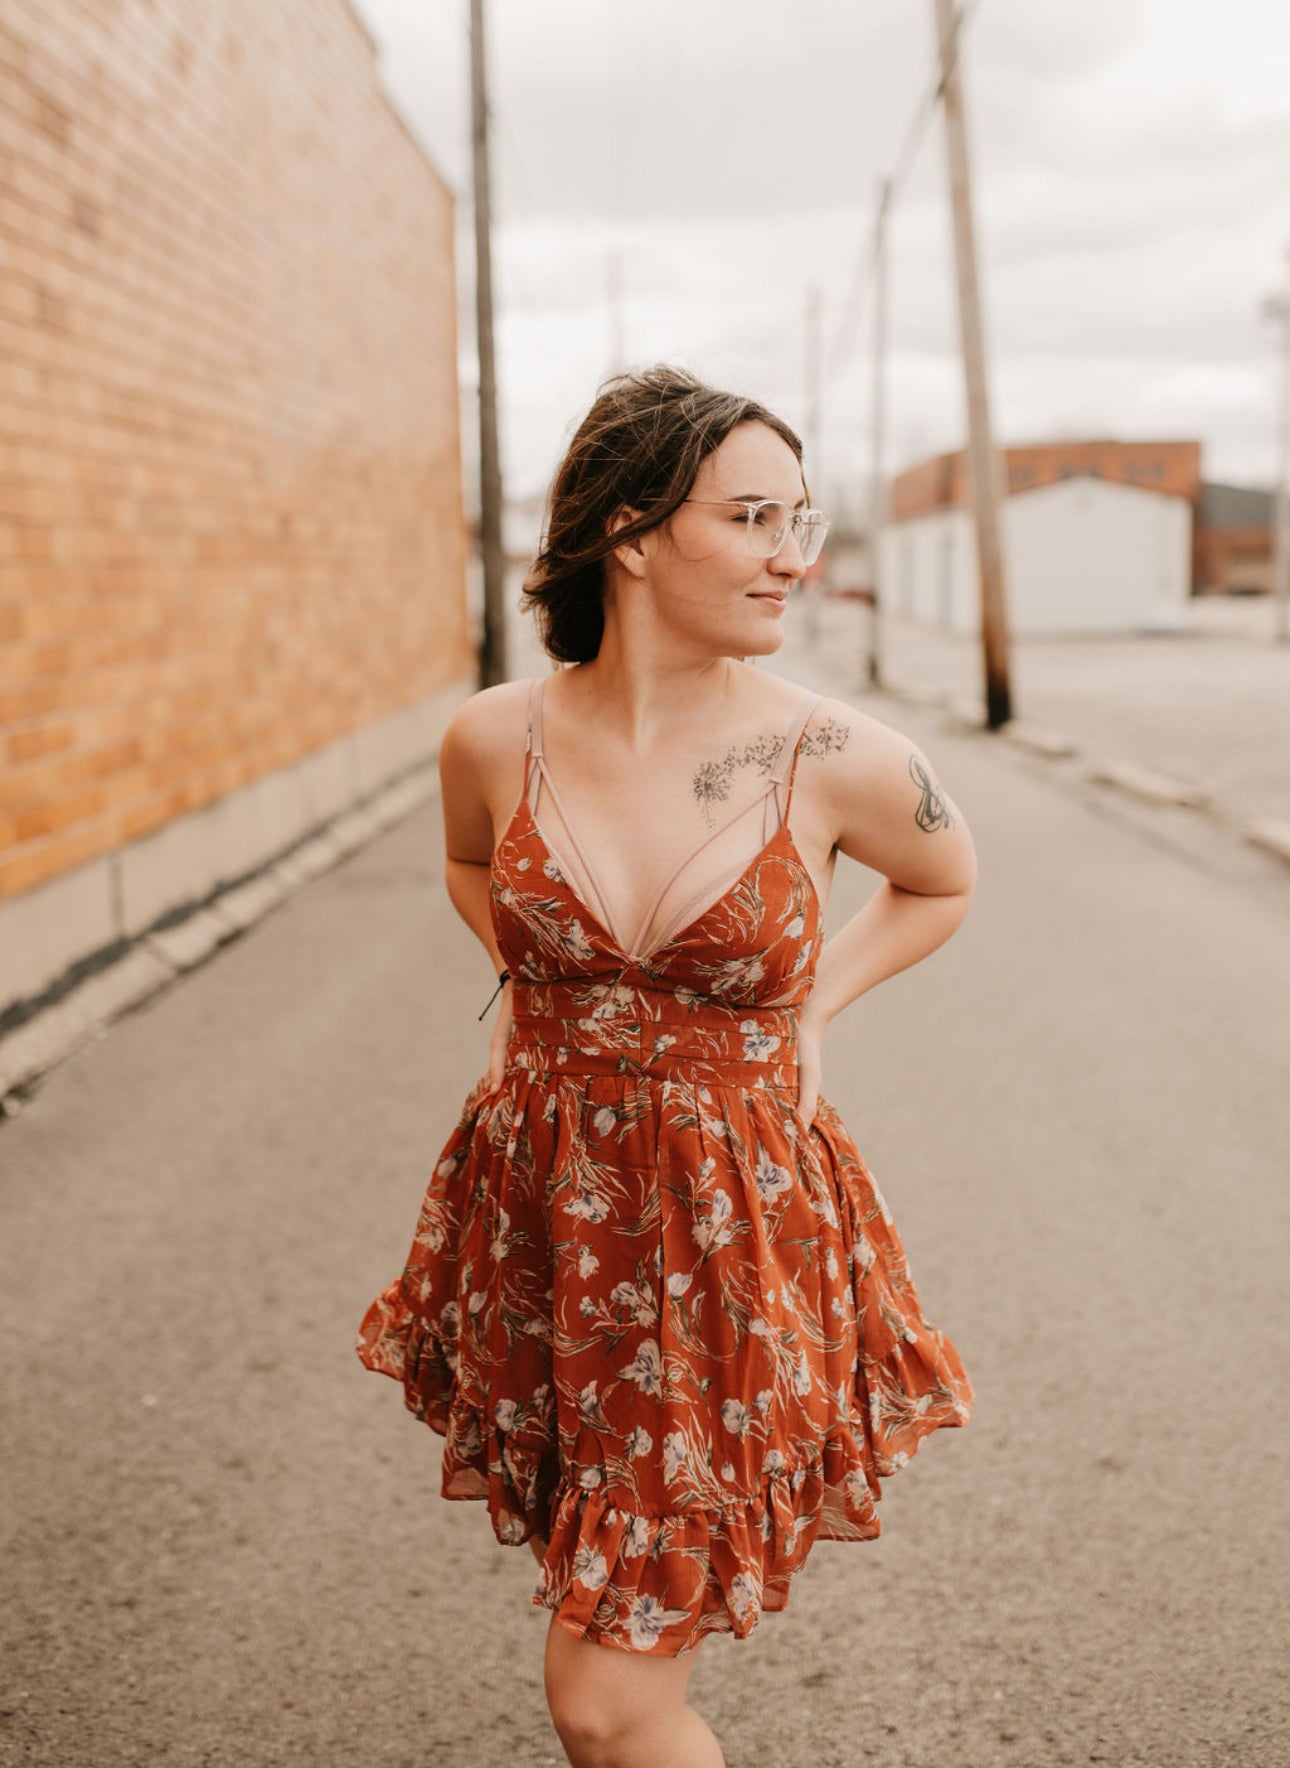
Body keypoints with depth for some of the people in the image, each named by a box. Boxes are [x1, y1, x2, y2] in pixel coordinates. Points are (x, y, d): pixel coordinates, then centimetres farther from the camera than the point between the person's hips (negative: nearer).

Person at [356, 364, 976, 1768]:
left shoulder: (838, 759, -13)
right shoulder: (495, 740, -7)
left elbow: (942, 884, 11)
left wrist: (812, 1007, -1)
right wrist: (533, 987, 3)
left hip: (735, 1243, -3)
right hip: (540, 1218, 3)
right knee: (599, 1588, 22)